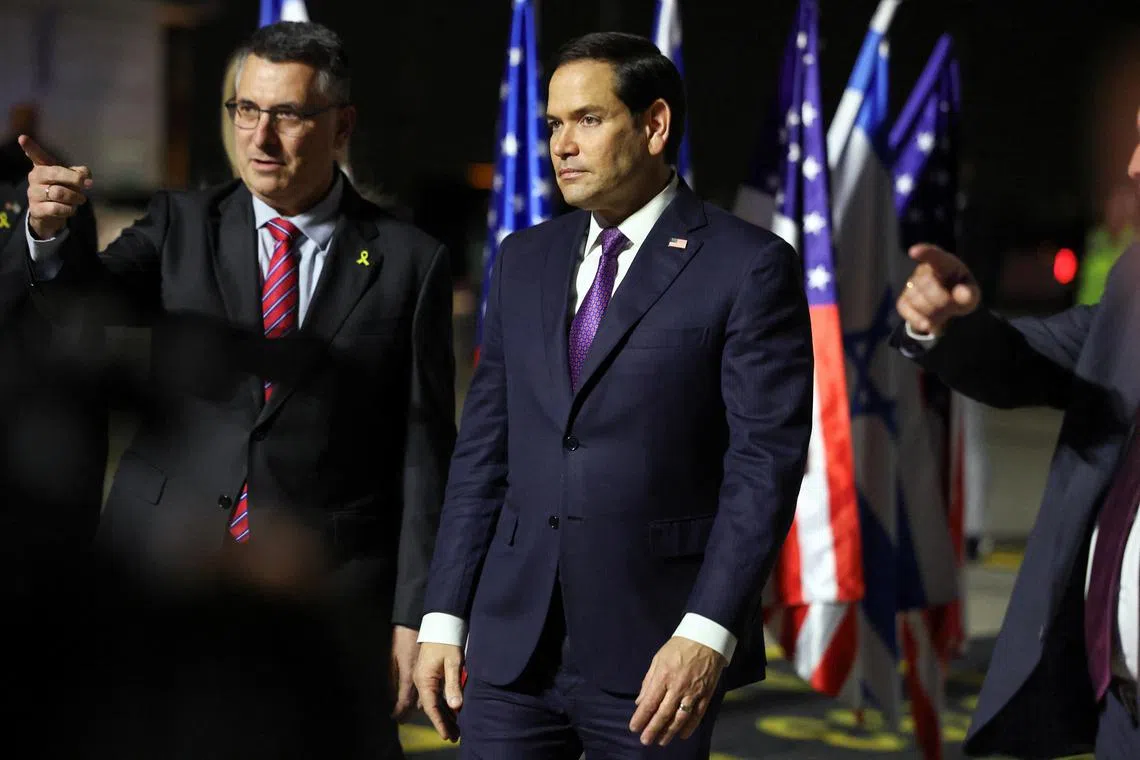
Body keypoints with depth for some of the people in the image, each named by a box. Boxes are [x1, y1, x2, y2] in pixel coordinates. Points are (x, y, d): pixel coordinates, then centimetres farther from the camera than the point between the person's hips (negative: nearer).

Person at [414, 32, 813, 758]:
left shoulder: (748, 266, -5)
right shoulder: (525, 260, 13)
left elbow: (766, 463, -10)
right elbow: (484, 449, 12)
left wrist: (708, 634, -18)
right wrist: (444, 618, 7)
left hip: (653, 651, -4)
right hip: (512, 645, 5)